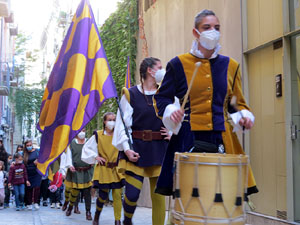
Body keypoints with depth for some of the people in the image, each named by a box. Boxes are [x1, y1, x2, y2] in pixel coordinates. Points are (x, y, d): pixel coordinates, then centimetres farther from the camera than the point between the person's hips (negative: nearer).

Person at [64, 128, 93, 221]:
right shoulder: (71, 144, 3)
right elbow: (69, 156, 0)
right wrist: (70, 165, -14)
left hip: (87, 172, 1)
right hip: (75, 172, 0)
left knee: (87, 192, -1)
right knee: (74, 192, 5)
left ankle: (88, 212, 7)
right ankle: (70, 207, 31)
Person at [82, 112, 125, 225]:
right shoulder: (98, 135, 0)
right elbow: (87, 148, 9)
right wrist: (95, 156, -2)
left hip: (116, 169, 1)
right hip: (103, 169, -1)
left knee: (117, 195, -4)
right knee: (103, 195, 2)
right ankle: (97, 216, 29)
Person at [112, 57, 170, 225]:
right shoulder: (131, 94, 0)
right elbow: (123, 124, -2)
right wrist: (126, 148, -12)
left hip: (160, 149, 2)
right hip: (137, 148, -2)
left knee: (158, 193, 3)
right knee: (132, 193, -6)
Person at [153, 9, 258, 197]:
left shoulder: (230, 65, 12)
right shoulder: (179, 64, 4)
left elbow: (236, 102, 18)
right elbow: (162, 98, 8)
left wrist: (243, 116, -3)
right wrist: (170, 111, -13)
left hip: (221, 140, 2)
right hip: (188, 139, -2)